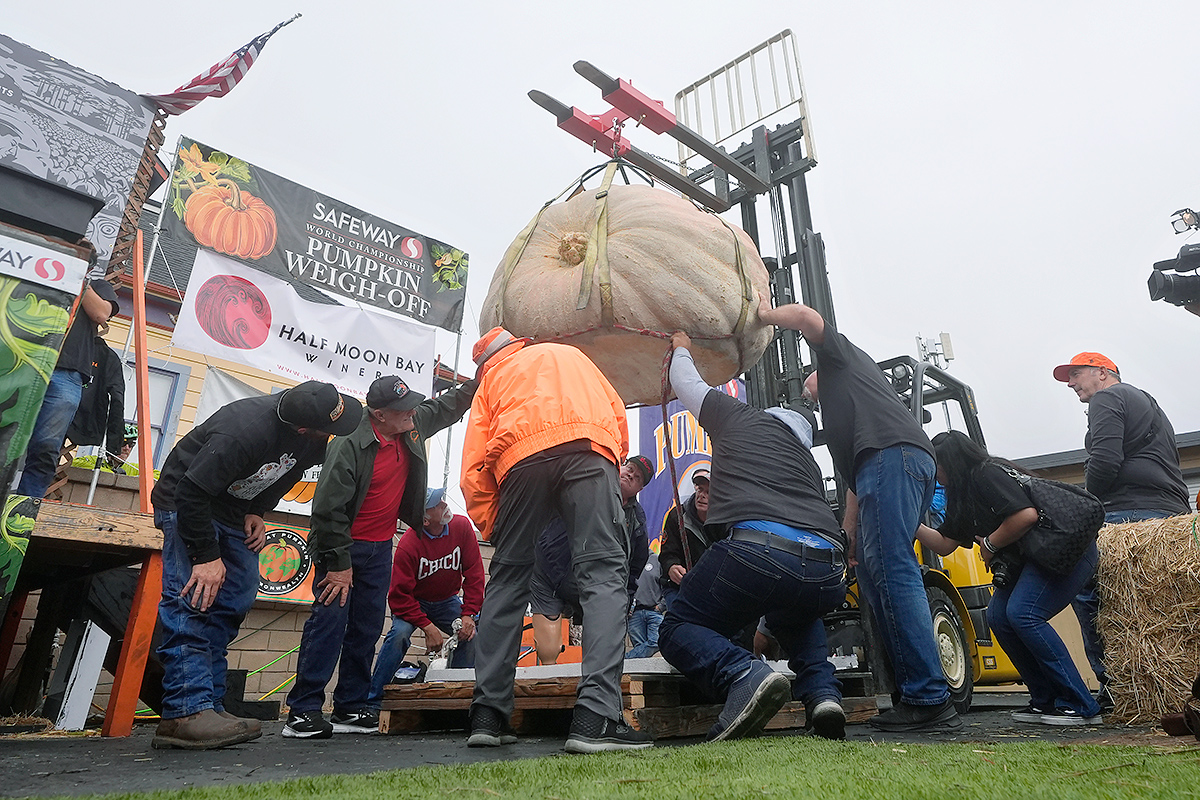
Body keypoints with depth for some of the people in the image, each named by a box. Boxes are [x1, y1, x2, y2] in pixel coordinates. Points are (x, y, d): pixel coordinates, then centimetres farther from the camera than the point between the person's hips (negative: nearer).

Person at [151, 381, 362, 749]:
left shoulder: (312, 440, -15)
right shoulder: (244, 431, -38)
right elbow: (191, 493, -32)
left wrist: (258, 512, -5)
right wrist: (206, 555, -27)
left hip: (236, 512, 7)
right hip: (187, 504, -7)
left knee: (234, 602, 1)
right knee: (193, 598, -18)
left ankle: (209, 707, 5)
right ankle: (187, 710, -18)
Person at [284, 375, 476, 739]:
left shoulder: (414, 425, -3)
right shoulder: (350, 446, -24)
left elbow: (448, 406, 16)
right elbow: (327, 508, -22)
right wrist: (338, 564, -20)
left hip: (381, 548, 7)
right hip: (343, 545, -6)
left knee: (368, 627, 8)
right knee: (330, 619, -10)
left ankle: (351, 708, 17)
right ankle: (303, 711, 0)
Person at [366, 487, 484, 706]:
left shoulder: (461, 526, -19)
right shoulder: (408, 544, -29)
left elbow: (474, 572, -13)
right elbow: (400, 596, -24)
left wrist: (468, 614, -19)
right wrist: (428, 627, -30)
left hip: (447, 601, 4)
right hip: (412, 602, -3)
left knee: (471, 635, -17)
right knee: (400, 633, -29)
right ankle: (372, 701, -14)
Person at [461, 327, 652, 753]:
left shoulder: (491, 378, 31)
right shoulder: (571, 354, 37)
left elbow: (473, 472, 17)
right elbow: (617, 412, 23)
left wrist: (493, 531, 21)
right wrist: (608, 470, 29)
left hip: (519, 457, 1)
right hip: (588, 446, 0)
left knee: (507, 579, 13)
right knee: (603, 574, -5)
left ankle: (488, 714, 15)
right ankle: (596, 716, -18)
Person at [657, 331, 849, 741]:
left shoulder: (742, 417, 21)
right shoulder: (808, 460, 33)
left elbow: (686, 384, 37)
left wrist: (681, 349, 61)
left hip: (758, 549, -6)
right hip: (828, 574, 6)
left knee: (677, 631, 16)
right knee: (795, 616, 41)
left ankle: (745, 675, -14)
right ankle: (823, 693, 14)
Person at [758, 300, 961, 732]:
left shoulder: (840, 355, 24)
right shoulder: (839, 415, 40)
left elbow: (807, 316, 5)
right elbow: (855, 486, 32)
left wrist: (766, 314, 21)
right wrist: (847, 537, 26)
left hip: (893, 453, -9)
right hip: (883, 465, 9)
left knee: (893, 571, -16)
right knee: (873, 577, 5)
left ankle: (930, 700, -19)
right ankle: (916, 695, 4)